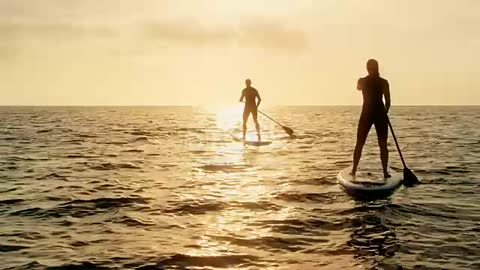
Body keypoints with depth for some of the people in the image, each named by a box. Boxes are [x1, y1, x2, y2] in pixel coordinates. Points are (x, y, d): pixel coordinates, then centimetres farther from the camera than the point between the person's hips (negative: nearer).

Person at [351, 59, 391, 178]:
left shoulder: (362, 81, -2)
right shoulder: (384, 82, -4)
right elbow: (388, 102, -2)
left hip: (366, 114, 1)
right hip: (380, 114, 0)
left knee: (359, 144, 10)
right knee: (383, 145, 5)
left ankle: (354, 170, 13)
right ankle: (385, 172, 2)